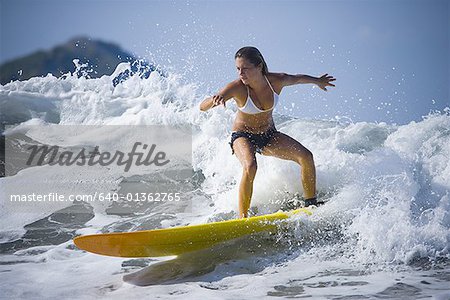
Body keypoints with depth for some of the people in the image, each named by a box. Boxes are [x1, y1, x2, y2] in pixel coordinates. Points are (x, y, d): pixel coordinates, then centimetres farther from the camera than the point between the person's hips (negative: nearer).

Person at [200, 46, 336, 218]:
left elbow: (297, 79, 6)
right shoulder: (236, 88, -28)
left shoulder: (277, 81, -18)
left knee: (306, 156, -13)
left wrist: (317, 81, 25)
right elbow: (202, 107, -36)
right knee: (250, 166, -35)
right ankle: (242, 218, -25)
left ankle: (311, 205, 3)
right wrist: (214, 100, -59)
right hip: (243, 136, -4)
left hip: (269, 135, 4)